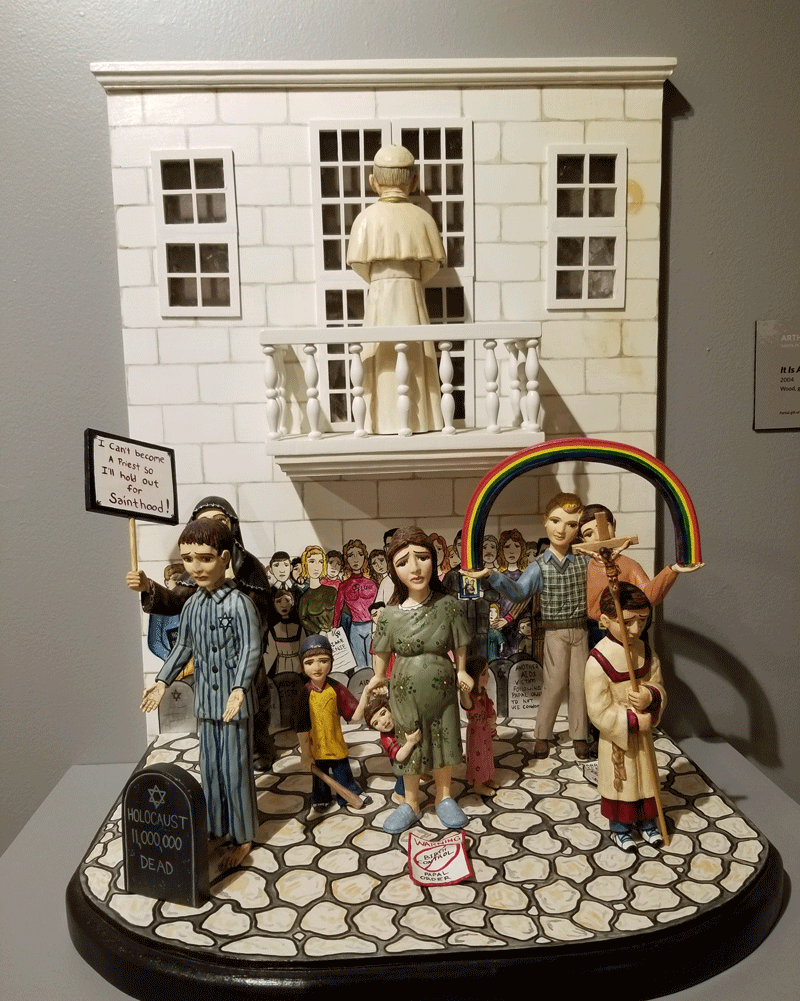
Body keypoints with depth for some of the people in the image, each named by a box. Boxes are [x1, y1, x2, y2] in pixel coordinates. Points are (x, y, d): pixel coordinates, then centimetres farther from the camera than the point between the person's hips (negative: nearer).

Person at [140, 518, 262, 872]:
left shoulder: (239, 603, -17)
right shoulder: (192, 604, 5)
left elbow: (251, 650, -19)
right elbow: (183, 646, 15)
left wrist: (239, 688, -29)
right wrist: (162, 680, 12)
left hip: (234, 700, -6)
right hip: (206, 700, 6)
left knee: (235, 768, 4)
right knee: (210, 767, 17)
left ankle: (242, 837, 21)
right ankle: (215, 828, 34)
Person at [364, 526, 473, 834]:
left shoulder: (447, 605, -15)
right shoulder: (391, 613, -13)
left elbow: (459, 644, -3)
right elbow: (382, 651, 1)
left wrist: (461, 671, -2)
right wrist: (378, 677, 8)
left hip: (442, 687, 0)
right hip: (405, 690, 0)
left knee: (444, 740, 15)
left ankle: (443, 796, 40)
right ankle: (411, 802, 36)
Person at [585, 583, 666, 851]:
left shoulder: (645, 650, -7)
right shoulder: (598, 660, -26)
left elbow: (659, 686, 1)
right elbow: (599, 712, -23)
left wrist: (651, 696, -22)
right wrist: (633, 721, -22)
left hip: (642, 730, 5)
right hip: (615, 734, -5)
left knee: (645, 776, 21)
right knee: (619, 781, 13)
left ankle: (647, 821, 45)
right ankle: (619, 828, 36)